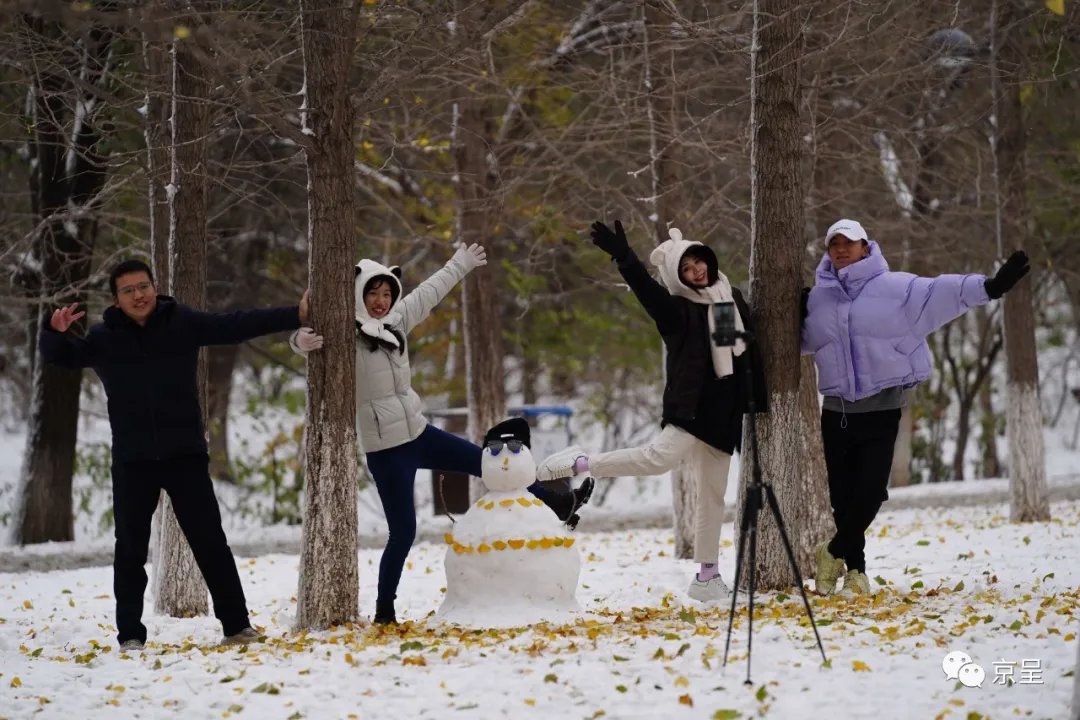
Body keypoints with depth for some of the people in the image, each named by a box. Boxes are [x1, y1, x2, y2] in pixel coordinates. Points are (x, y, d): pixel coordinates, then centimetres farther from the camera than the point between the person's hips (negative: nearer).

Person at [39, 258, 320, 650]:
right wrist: (56, 332, -23)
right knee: (130, 549, 4)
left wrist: (295, 315, 3)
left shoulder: (183, 323, 0)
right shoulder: (104, 337, 0)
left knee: (210, 541, 2)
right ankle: (130, 635, 12)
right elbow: (60, 356, 1)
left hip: (185, 455, 0)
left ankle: (237, 625, 8)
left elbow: (237, 325, 4)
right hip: (132, 461, 0)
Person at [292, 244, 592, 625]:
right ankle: (384, 611, 7)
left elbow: (428, 293, 20)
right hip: (386, 448, -8)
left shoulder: (394, 324, 6)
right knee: (403, 532, -7)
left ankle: (553, 504, 42)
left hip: (418, 433, 8)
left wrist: (460, 264, 33)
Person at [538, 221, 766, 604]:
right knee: (660, 457, -31)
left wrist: (760, 399, 25)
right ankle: (579, 464, -19)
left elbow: (750, 351, 24)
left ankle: (706, 575, 15)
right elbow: (647, 290, -25)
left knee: (712, 495, 9)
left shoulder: (732, 298, 14)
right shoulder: (677, 308, -5)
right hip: (690, 410, -6)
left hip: (723, 416, 6)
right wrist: (624, 258, -41)